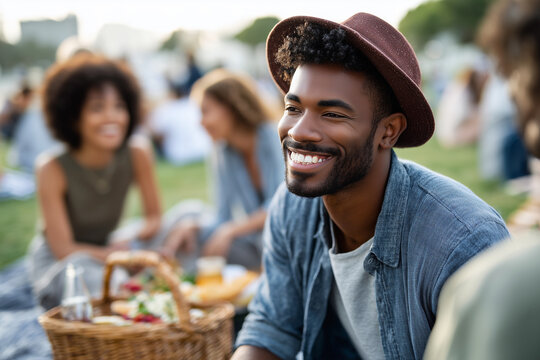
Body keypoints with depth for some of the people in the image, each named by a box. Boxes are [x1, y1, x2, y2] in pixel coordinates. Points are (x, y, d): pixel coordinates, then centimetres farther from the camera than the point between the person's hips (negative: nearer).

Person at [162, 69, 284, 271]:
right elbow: (223, 219, 6)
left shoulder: (272, 138, -12)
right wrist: (192, 225, -14)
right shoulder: (223, 153, 4)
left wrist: (231, 230, -22)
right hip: (254, 246, 4)